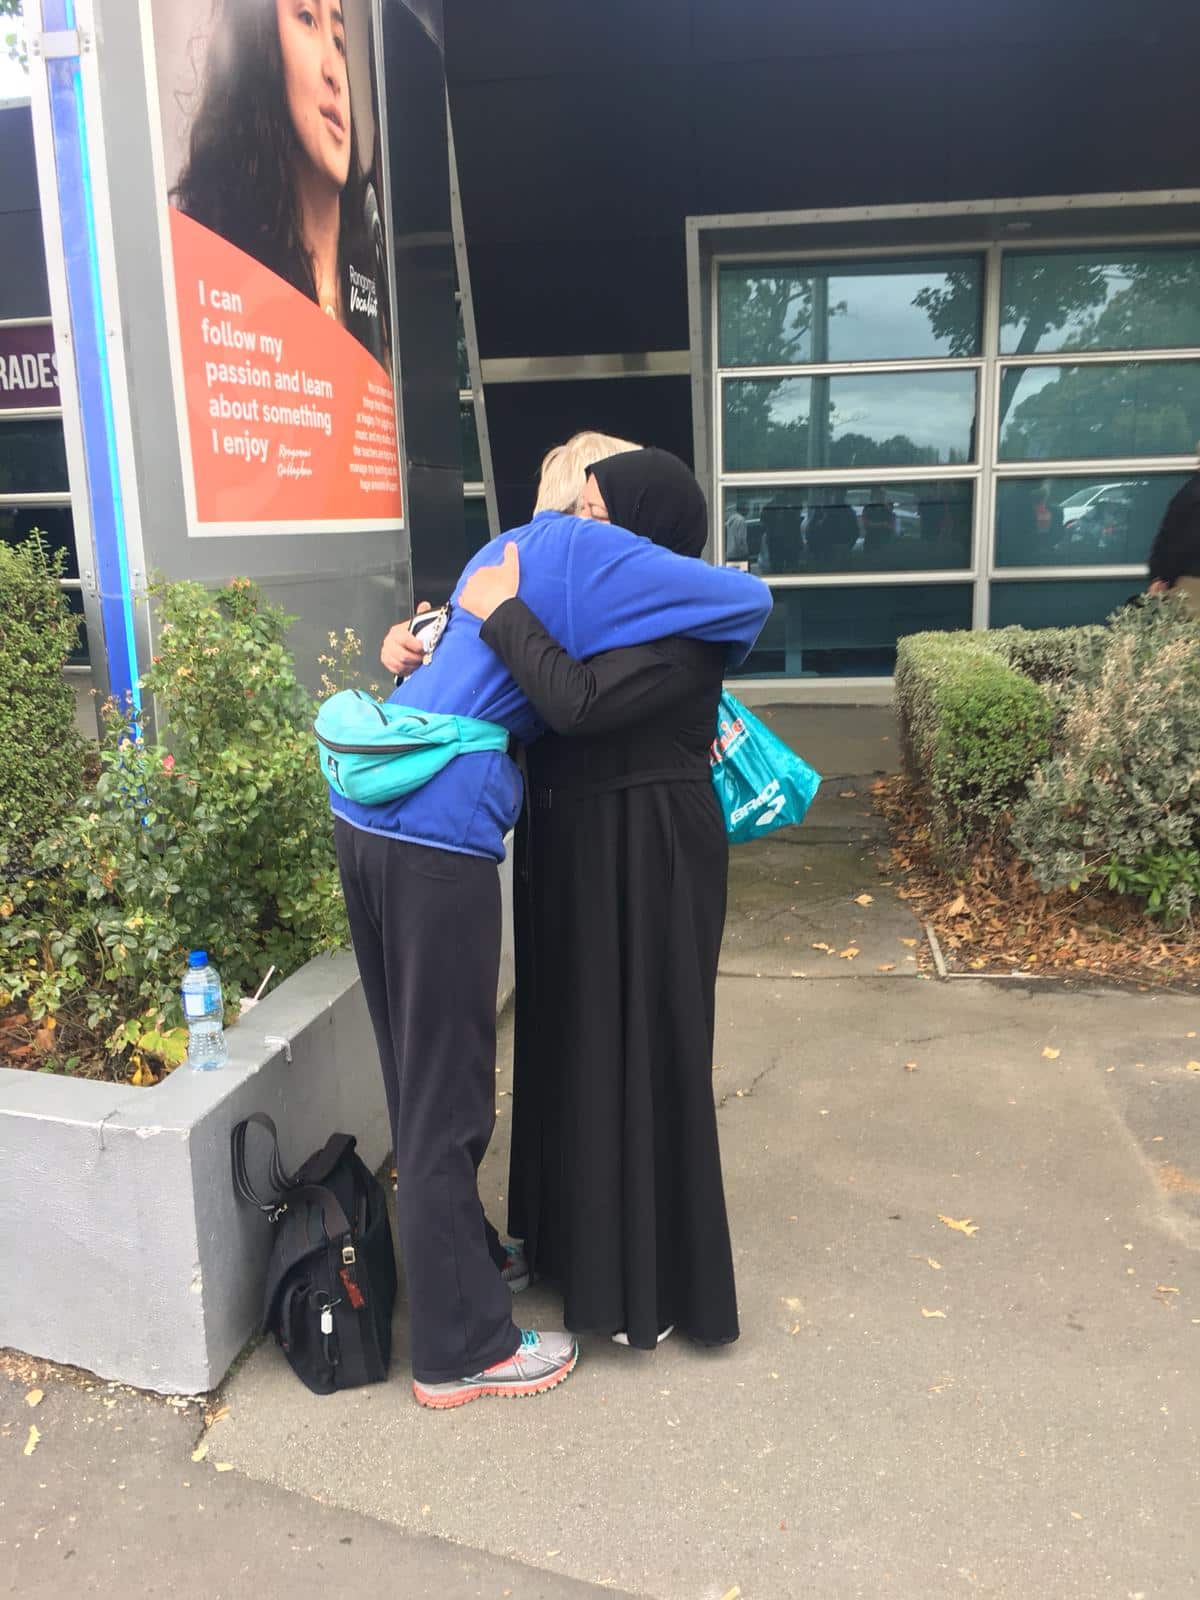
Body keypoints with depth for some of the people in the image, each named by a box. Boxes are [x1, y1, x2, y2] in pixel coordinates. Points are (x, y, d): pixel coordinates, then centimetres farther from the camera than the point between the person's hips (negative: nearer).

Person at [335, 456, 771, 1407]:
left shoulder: (503, 554, 20)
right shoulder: (581, 554, -5)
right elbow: (748, 599, -4)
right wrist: (707, 661, 14)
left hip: (366, 817, 9)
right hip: (439, 838, -9)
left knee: (420, 1072, 20)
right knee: (447, 1091, 0)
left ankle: (457, 1248, 39)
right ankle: (461, 1349, 14)